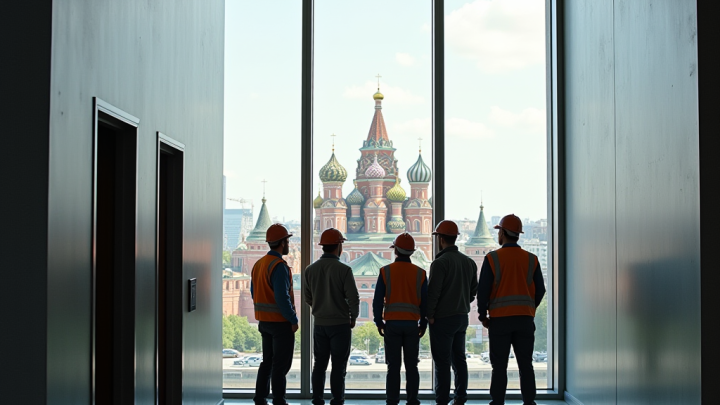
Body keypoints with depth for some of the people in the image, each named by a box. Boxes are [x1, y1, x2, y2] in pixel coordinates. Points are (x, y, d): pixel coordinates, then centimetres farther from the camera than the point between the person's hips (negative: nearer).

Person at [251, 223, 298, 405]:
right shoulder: (279, 266, -18)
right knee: (281, 364, 0)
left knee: (267, 361, 16)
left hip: (264, 321, 8)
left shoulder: (259, 264, 8)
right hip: (281, 322, -8)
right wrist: (293, 320, -15)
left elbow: (254, 293, 14)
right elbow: (282, 297, -23)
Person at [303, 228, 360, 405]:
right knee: (338, 366, 3)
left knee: (319, 364, 12)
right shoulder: (343, 270, -14)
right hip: (340, 324, -4)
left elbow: (307, 298, 7)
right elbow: (353, 298, -14)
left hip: (319, 324, 4)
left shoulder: (311, 269, -1)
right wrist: (353, 318, 3)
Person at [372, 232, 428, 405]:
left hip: (392, 323, -1)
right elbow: (425, 301, 4)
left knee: (393, 366, 2)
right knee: (411, 365, 6)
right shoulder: (420, 273, 2)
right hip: (412, 324, 1)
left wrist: (379, 322, 6)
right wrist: (423, 324, 12)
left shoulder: (386, 271, -2)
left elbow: (378, 299, -2)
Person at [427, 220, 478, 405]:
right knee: (459, 358, 12)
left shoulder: (440, 262, -14)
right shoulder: (469, 262, 8)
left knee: (442, 362, -3)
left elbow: (433, 292, -17)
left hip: (442, 318, -7)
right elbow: (474, 290, 12)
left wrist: (430, 315, -8)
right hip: (462, 316, 7)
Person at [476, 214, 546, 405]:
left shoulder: (492, 258, -5)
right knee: (526, 365, 8)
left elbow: (483, 290, -7)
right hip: (525, 318, 3)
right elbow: (540, 290, 5)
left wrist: (483, 315, 3)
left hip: (499, 318, -3)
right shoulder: (531, 259, 4)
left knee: (499, 366, 3)